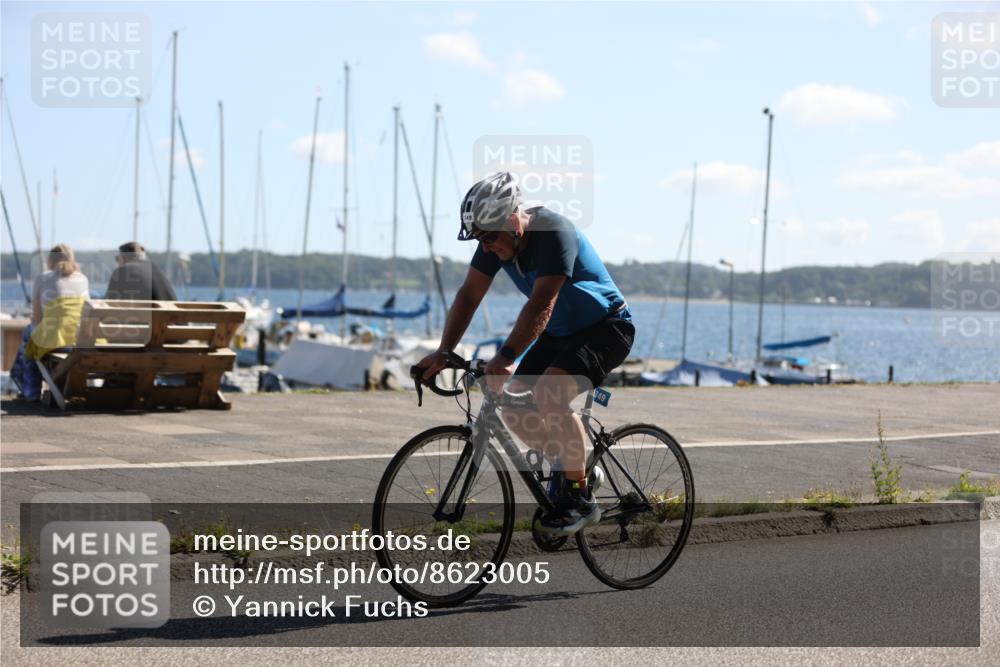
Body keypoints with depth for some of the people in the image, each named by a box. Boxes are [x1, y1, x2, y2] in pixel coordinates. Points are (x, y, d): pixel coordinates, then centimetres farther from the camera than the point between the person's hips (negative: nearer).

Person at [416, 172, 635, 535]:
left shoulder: (553, 232, -30)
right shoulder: (496, 240, -8)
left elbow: (541, 306, -37)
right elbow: (469, 295, -5)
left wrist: (505, 358, -44)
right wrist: (443, 352, -15)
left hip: (606, 328, -8)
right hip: (561, 332, 8)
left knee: (549, 395, -29)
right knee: (513, 407, -3)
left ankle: (580, 498, -16)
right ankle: (570, 466, 20)